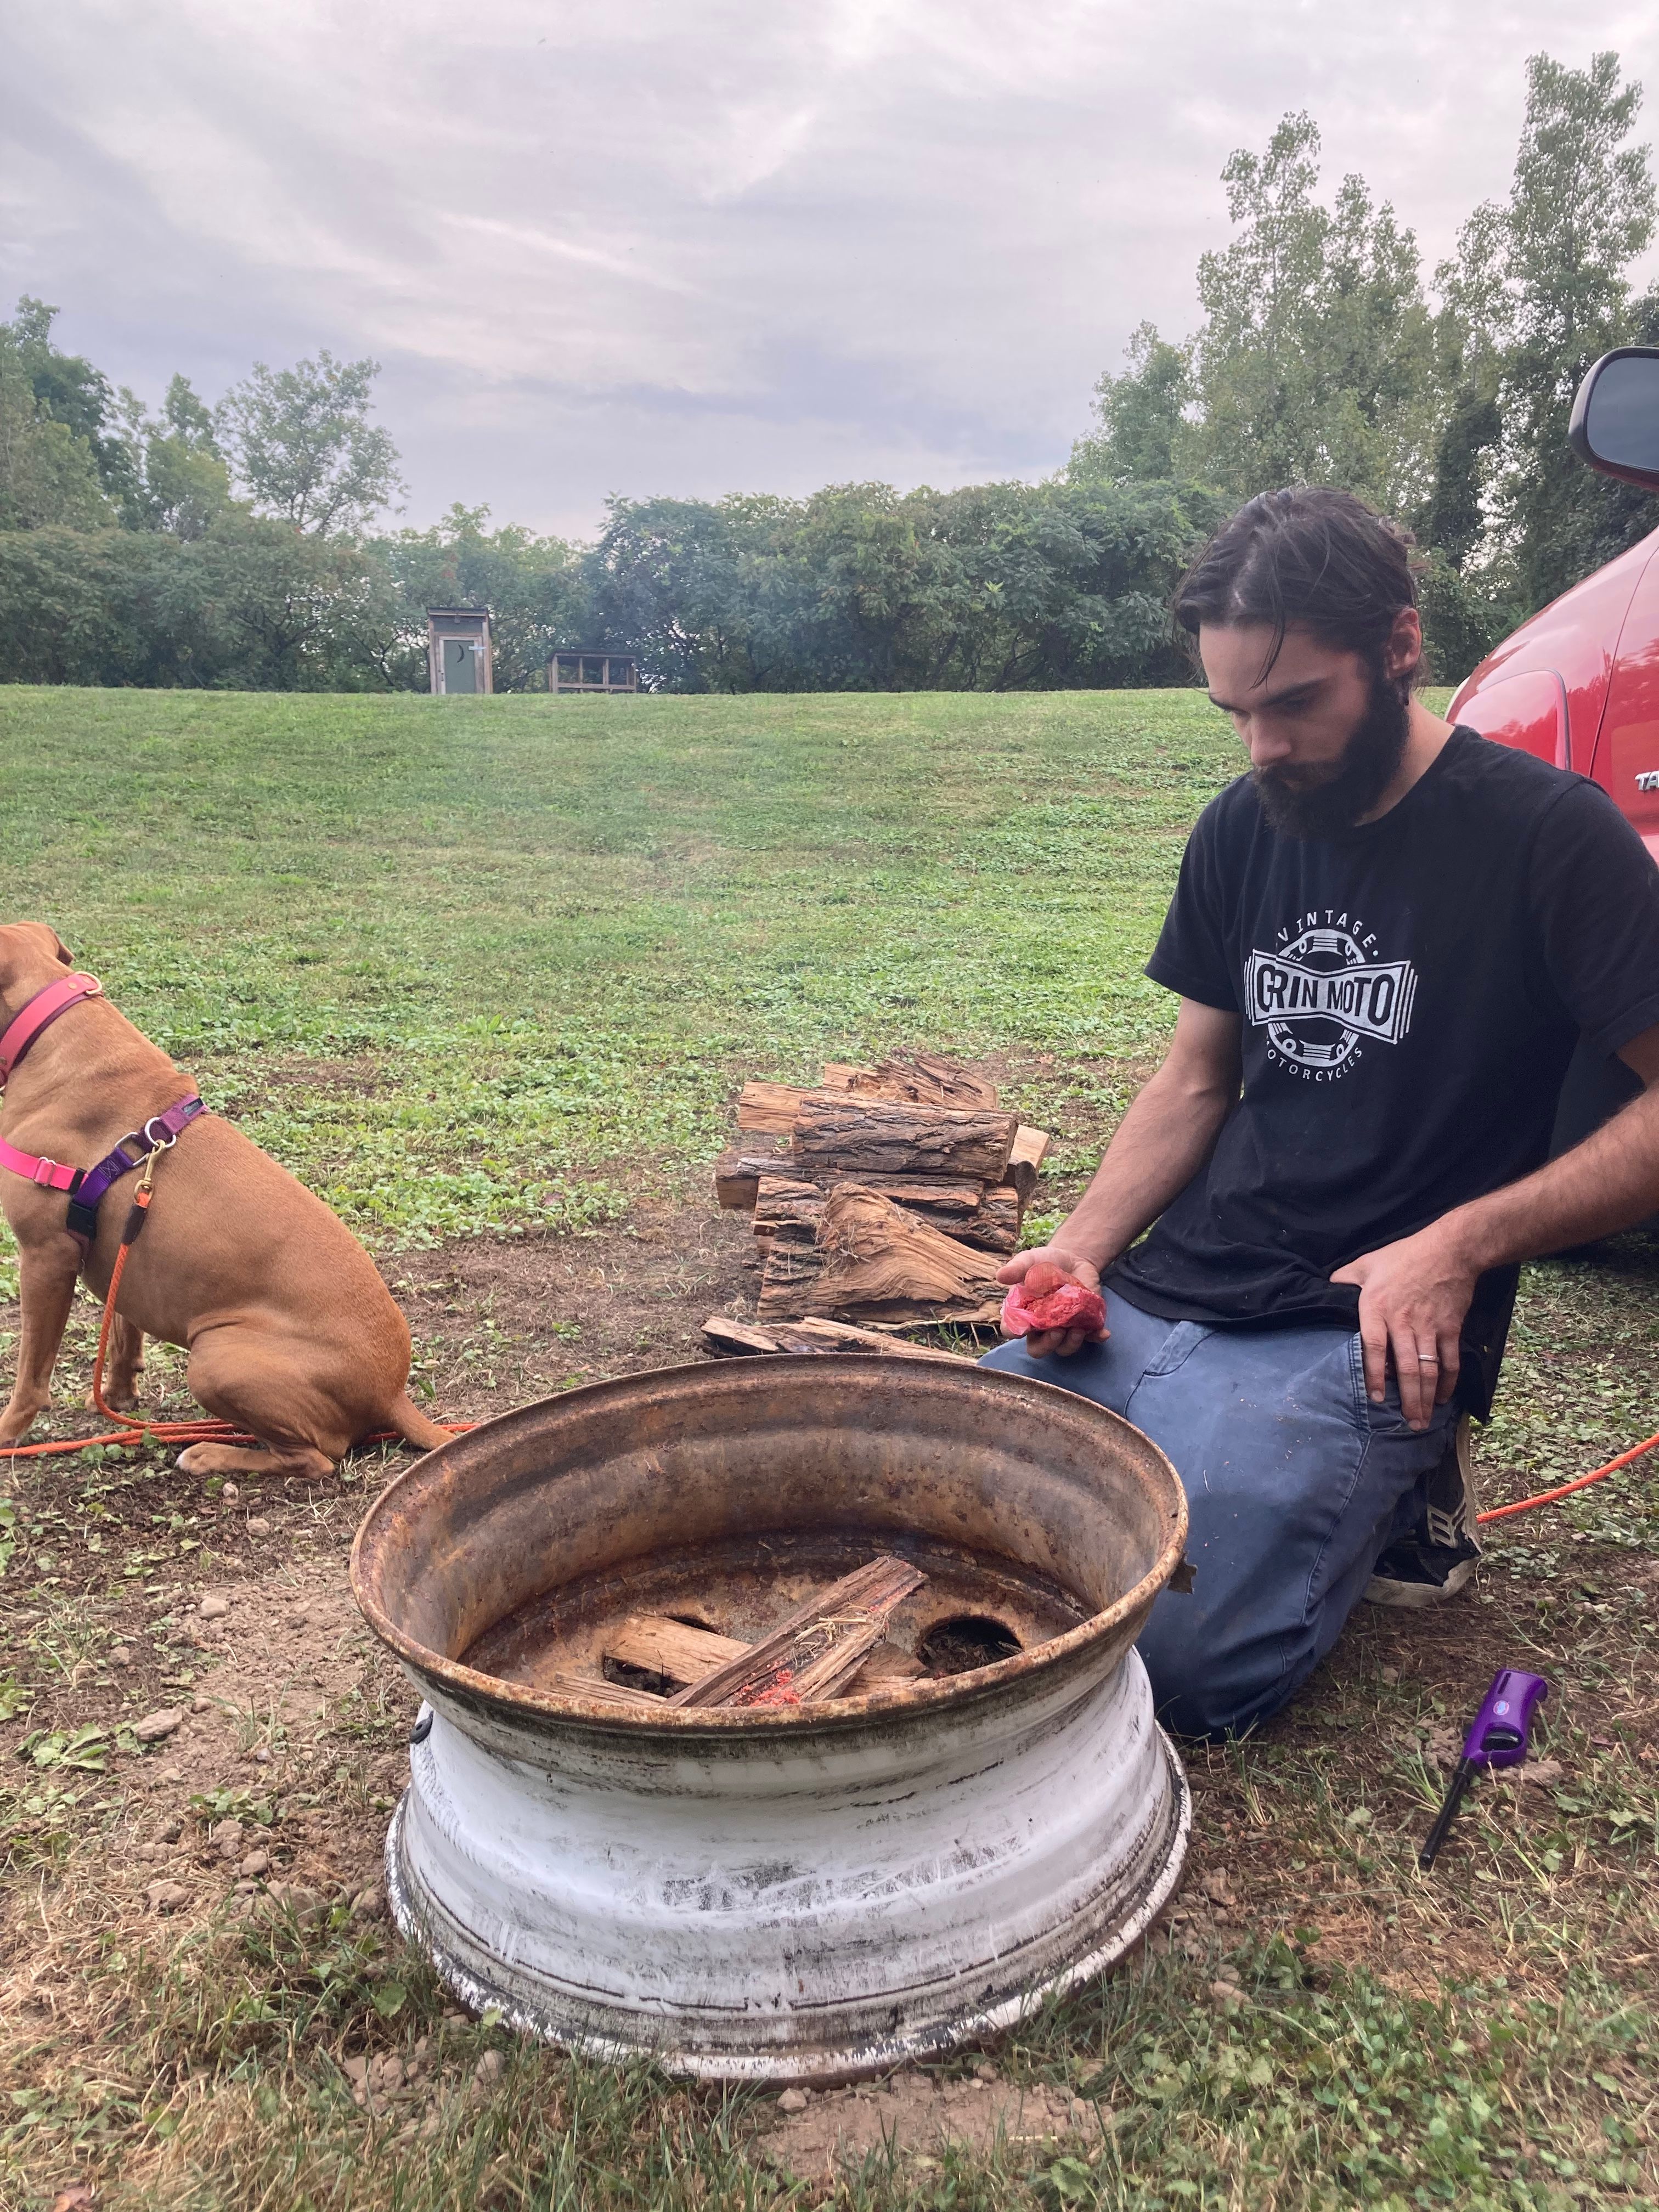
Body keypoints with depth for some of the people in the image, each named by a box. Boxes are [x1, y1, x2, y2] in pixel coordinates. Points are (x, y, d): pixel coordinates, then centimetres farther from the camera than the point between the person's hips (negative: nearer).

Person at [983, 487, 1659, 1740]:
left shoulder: (1550, 836, -8)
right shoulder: (1241, 832, 10)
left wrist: (1461, 1242, -18)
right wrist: (1080, 1249, -1)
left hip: (1367, 1338, -6)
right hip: (1164, 1296, 6)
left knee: (1175, 1660, -22)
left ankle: (1391, 1490, 7)